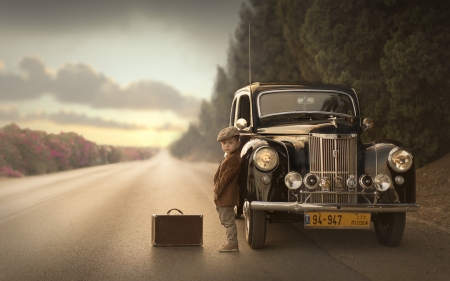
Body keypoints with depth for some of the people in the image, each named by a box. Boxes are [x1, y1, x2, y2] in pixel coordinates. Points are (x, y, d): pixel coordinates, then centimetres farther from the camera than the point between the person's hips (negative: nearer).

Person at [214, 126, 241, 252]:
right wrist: (217, 190, 11)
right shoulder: (228, 158, 16)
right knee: (225, 219, 16)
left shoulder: (234, 159, -18)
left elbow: (226, 177, -21)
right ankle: (231, 242, 23)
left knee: (228, 220, -6)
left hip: (227, 196, -11)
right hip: (223, 197, 11)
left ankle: (232, 243, -2)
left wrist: (217, 190, -17)